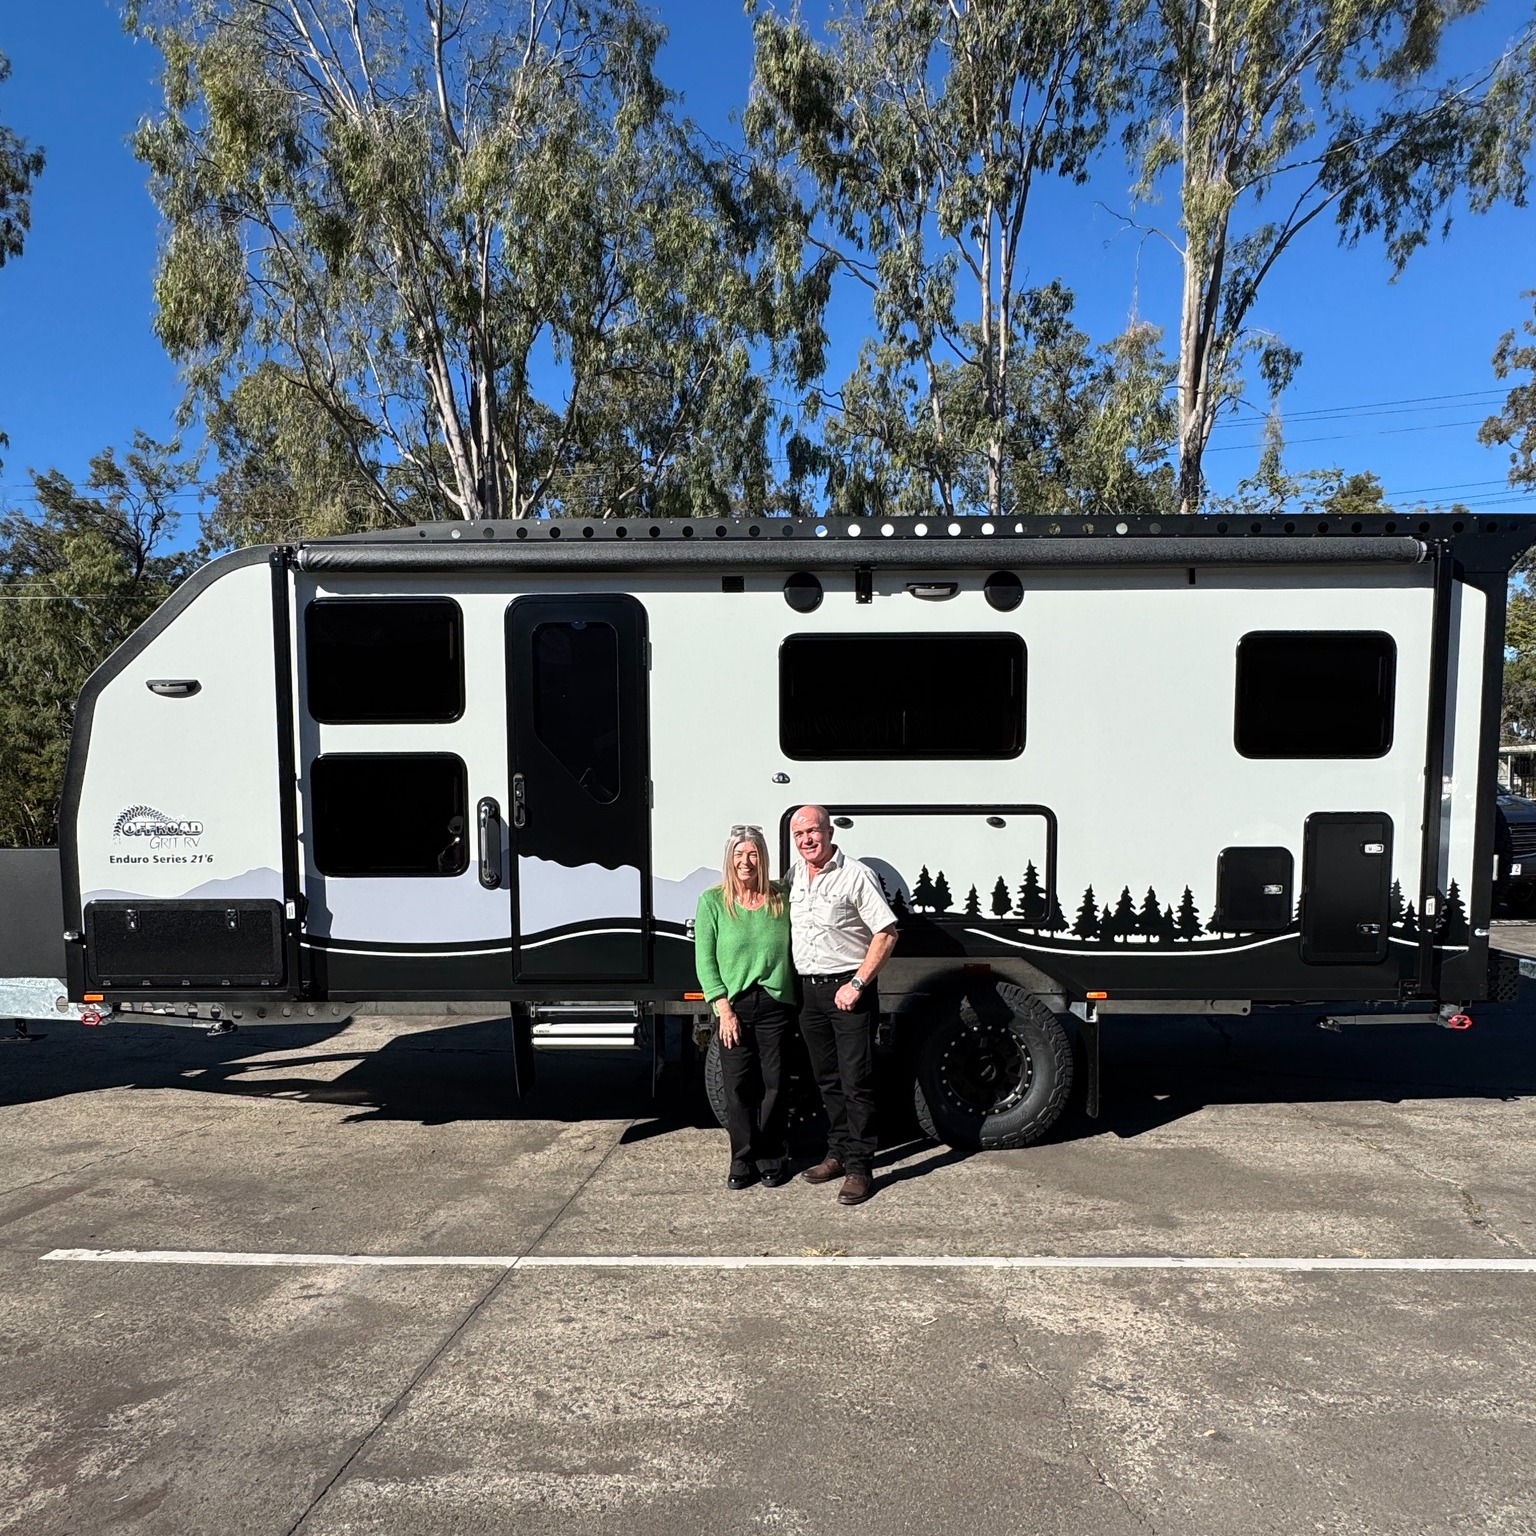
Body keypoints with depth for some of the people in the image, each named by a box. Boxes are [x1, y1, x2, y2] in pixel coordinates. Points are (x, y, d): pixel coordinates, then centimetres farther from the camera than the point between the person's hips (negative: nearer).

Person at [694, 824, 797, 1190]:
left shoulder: (781, 899, 2)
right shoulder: (712, 901, -2)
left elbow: (795, 950, 8)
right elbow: (704, 960, -2)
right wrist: (724, 1009, -8)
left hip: (775, 1005, 1)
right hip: (734, 1007, -1)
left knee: (774, 1085, 7)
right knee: (738, 1088, 4)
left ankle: (772, 1158, 23)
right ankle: (743, 1159, 20)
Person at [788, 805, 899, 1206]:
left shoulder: (856, 875, -11)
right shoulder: (794, 875, 9)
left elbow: (886, 933, -13)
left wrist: (857, 984, -17)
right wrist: (797, 984, 10)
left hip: (848, 991, -6)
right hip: (809, 990, 7)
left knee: (857, 1082, -3)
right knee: (827, 1079, 15)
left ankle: (859, 1168, 4)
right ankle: (838, 1153, 27)